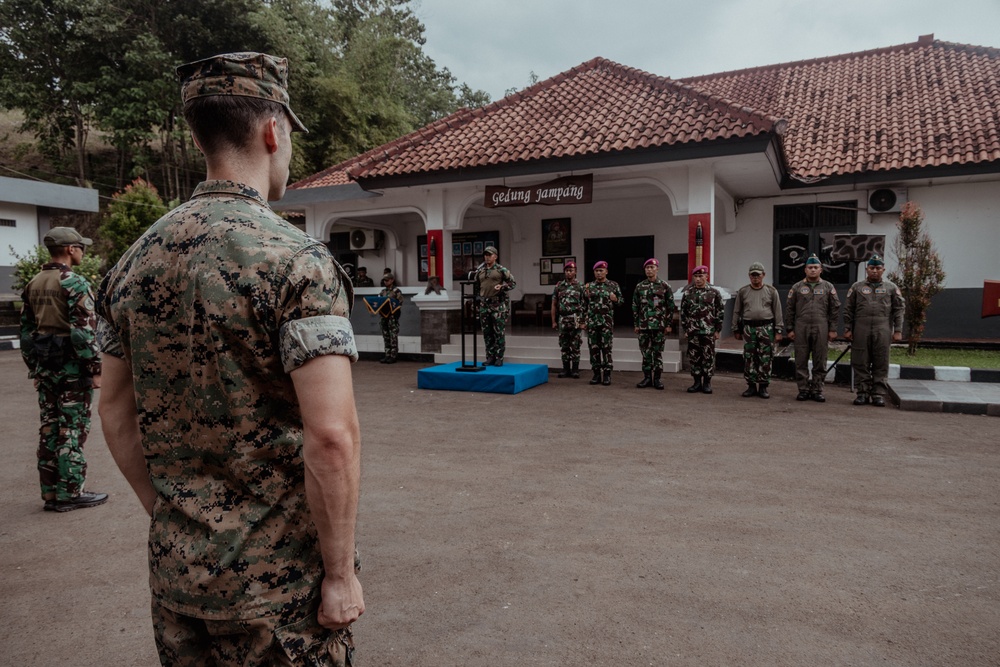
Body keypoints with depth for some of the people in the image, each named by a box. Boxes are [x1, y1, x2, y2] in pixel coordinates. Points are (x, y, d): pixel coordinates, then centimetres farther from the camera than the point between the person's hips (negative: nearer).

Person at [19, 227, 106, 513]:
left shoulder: (33, 285, 12)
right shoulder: (75, 283, -13)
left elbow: (26, 331, 15)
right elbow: (83, 331, -18)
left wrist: (34, 368, 20)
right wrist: (95, 369, -13)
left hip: (45, 368, 8)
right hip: (73, 367, -8)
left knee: (49, 429, 11)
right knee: (72, 430, -2)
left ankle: (50, 493, 18)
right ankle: (70, 493, 3)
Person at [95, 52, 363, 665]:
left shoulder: (135, 261, 3)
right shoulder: (296, 259, -19)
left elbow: (116, 414, 9)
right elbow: (331, 437, -24)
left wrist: (169, 516, 17)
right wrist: (340, 572, -13)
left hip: (175, 570, 6)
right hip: (278, 580, -6)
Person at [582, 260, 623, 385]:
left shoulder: (613, 285, 3)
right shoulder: (589, 286, 8)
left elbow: (621, 300, 9)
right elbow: (584, 305, 11)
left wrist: (616, 299, -14)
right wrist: (584, 321, 6)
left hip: (607, 322, -2)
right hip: (592, 322, 2)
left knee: (606, 348, -3)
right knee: (594, 348, 5)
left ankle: (607, 374, 3)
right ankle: (596, 374, 13)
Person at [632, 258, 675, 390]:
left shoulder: (664, 287, 0)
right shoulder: (639, 287, 6)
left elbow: (670, 306, 0)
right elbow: (635, 307, 8)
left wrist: (669, 324, -4)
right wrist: (636, 324, 4)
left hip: (659, 325, -2)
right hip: (644, 325, 2)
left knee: (658, 353, 3)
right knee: (646, 353, 5)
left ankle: (657, 378, 11)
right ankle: (647, 378, 14)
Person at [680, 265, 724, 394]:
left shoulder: (714, 293, 0)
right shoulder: (688, 293, 7)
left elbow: (720, 312, 0)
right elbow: (683, 312, 10)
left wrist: (717, 330, -3)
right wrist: (685, 329, 6)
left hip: (709, 332, -2)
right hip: (693, 332, 3)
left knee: (708, 358, 3)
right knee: (693, 358, 6)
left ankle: (707, 383, 12)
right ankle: (697, 382, 16)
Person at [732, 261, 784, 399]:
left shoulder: (771, 291, 6)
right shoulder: (743, 292, 9)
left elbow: (778, 312, 5)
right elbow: (736, 312, 12)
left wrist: (778, 330, 0)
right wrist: (736, 330, 9)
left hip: (766, 328, -1)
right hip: (748, 328, 1)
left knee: (765, 359, 0)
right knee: (749, 359, 2)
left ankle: (763, 387, 8)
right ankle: (751, 386, 11)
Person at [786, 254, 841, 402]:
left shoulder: (828, 287, 9)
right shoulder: (797, 287, 9)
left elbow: (835, 309, 7)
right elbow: (789, 309, 7)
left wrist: (833, 329, 1)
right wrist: (789, 329, 1)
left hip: (821, 328, 0)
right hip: (801, 328, 0)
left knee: (820, 362, 2)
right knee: (801, 361, 1)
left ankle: (817, 390, 11)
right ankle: (803, 389, 9)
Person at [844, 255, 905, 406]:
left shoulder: (891, 288, 11)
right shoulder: (857, 287, 11)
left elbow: (899, 310, 8)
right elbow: (848, 310, 9)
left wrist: (898, 331, 0)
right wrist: (847, 329, 2)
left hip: (883, 330, 0)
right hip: (861, 330, 0)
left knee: (881, 364, 1)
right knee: (861, 363, 2)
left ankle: (879, 394, 7)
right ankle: (863, 392, 9)